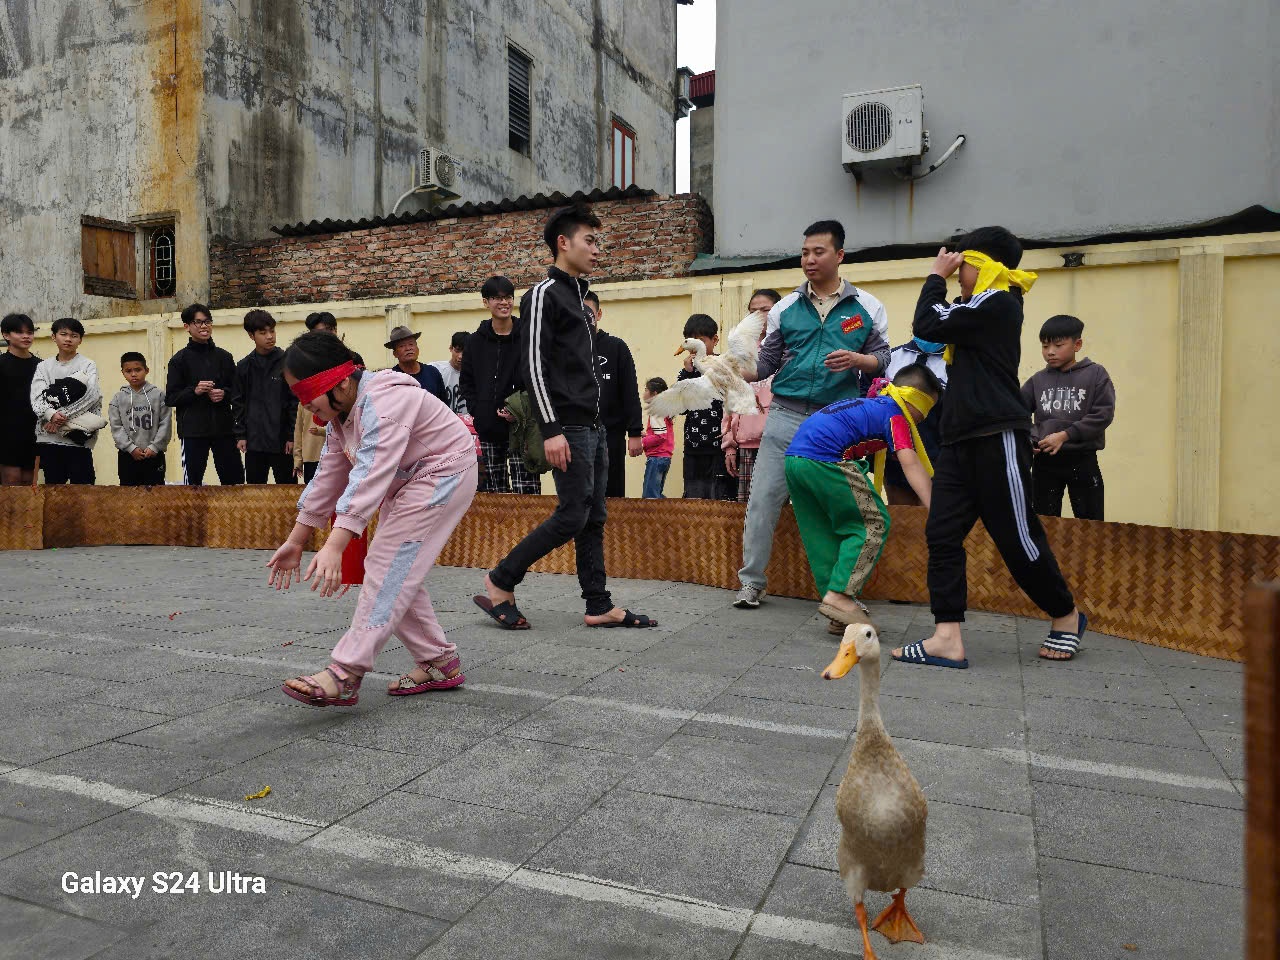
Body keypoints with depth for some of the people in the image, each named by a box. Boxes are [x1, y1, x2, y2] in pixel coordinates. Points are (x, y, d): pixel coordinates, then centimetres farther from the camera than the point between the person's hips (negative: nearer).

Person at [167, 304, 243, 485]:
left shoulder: (224, 357, 12)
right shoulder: (179, 360, 4)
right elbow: (170, 398, 1)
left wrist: (224, 394, -7)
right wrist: (194, 391, -15)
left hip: (224, 428, 2)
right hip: (192, 431, -2)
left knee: (234, 480, 1)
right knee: (192, 482, 1)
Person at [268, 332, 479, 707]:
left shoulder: (383, 404, -28)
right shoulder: (342, 412, 4)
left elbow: (369, 477, -39)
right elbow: (329, 476, 8)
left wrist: (334, 546, -47)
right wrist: (295, 541, 7)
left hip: (444, 473, -10)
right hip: (405, 482, 10)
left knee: (389, 566, -17)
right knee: (397, 572, 7)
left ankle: (345, 673, -17)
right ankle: (438, 661, 14)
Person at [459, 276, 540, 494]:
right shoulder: (475, 341, 9)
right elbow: (465, 382, 14)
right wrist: (477, 411, 0)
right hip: (487, 430, 3)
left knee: (526, 489, -9)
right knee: (494, 493, 8)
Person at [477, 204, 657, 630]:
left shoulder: (578, 295, 20)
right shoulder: (544, 295, -7)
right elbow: (533, 366, -15)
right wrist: (551, 430, -21)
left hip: (593, 426, 9)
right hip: (568, 428, -9)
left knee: (594, 518, 7)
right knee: (572, 516, -9)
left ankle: (599, 606, 12)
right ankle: (501, 582, 5)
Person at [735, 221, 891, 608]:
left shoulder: (867, 307, 6)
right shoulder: (785, 307, 9)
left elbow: (882, 358, 6)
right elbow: (767, 362, 9)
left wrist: (856, 359, -14)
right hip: (786, 415, 1)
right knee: (763, 499, -3)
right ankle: (751, 581, 9)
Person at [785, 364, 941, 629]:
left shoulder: (868, 404, 30)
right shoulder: (894, 415, 4)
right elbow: (910, 462, -11)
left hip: (793, 458, 9)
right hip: (825, 458, -9)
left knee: (824, 536, 13)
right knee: (873, 524, 2)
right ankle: (839, 595, -8)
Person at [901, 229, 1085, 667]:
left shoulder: (997, 302, -9)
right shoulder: (982, 307, 21)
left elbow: (927, 327, -14)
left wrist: (936, 275, -1)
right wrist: (941, 281, 17)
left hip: (997, 437, -9)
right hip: (961, 439, 9)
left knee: (1018, 537, 1)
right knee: (942, 534, -3)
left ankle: (1066, 615, 25)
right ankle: (947, 638, -6)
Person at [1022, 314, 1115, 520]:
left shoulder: (1095, 374, -1)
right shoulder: (1037, 380, 7)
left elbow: (1103, 414, -9)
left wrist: (1065, 435, -16)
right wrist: (1028, 438, -15)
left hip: (1082, 461, -2)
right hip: (1044, 462, 2)